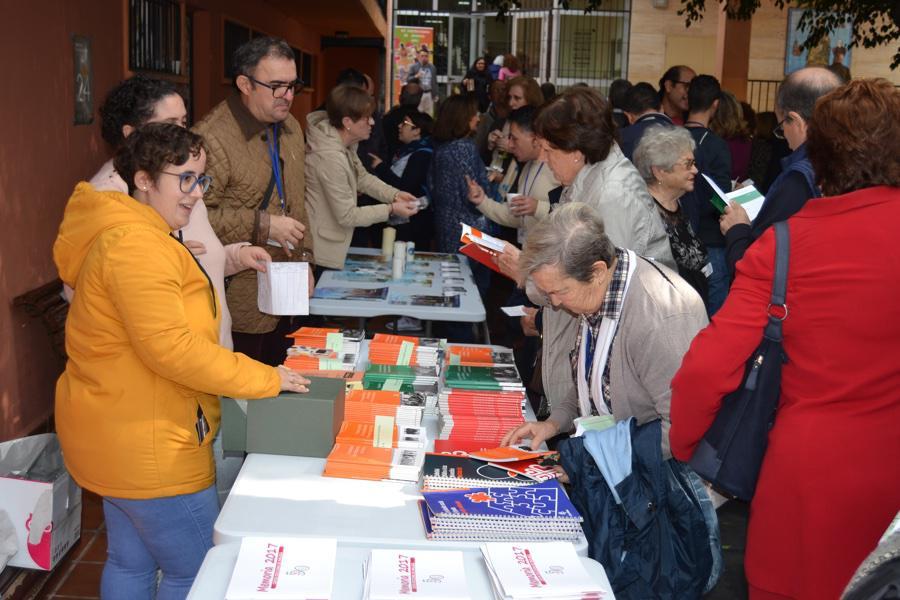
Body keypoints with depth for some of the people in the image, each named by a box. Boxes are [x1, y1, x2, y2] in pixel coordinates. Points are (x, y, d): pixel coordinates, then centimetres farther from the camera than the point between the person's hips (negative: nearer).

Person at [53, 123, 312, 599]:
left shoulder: (130, 233, 13)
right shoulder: (135, 244, -23)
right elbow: (172, 347, -29)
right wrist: (266, 380, -22)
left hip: (119, 437, 11)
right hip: (149, 448, -11)